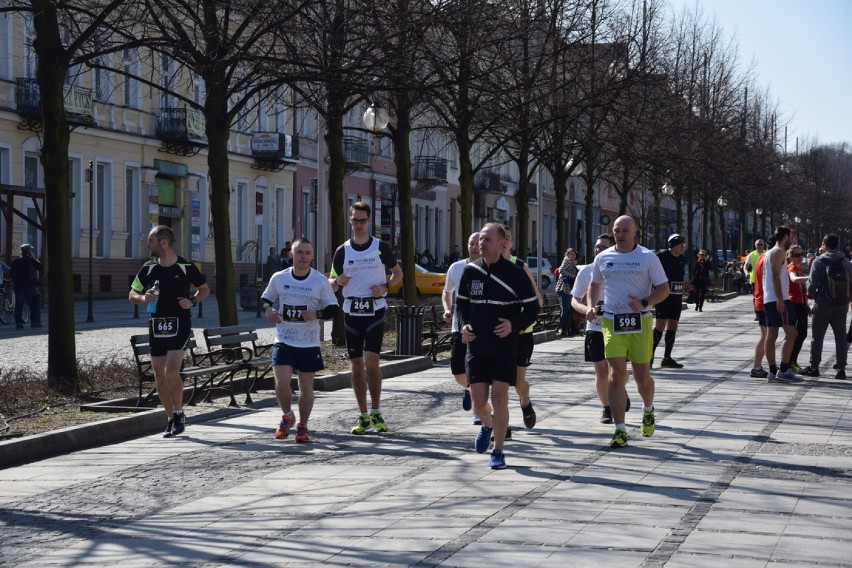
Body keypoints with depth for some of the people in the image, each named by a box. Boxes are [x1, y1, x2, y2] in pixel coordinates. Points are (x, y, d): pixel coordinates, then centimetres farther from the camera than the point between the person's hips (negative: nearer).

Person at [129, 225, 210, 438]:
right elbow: (132, 295, 13)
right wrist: (143, 297, -9)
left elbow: (205, 289, 9)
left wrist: (192, 301, -9)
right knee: (159, 375, 5)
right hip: (156, 325, 5)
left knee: (171, 371, -17)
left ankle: (179, 413, 2)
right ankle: (171, 419, 16)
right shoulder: (148, 268, 6)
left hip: (179, 324, -5)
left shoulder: (186, 267, -4)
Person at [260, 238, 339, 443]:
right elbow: (266, 298, 16)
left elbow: (333, 309, 2)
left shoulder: (320, 281, -3)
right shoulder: (279, 278, 1)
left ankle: (302, 426, 22)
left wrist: (316, 314, -18)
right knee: (281, 382, -12)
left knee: (306, 387, 4)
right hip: (283, 341, 0)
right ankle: (287, 416, 15)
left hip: (309, 343, 0)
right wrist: (268, 309, -6)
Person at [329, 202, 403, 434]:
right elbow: (331, 283, 12)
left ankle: (376, 413, 0)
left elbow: (398, 273, 11)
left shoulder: (381, 247, 1)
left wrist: (385, 286, -9)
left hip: (375, 311, -3)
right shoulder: (342, 251, 6)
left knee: (371, 362, -13)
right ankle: (363, 416, 14)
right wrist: (337, 281, -12)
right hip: (351, 312, 3)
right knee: (356, 365, 4)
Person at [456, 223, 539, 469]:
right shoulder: (470, 271, 3)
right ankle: (487, 425, 37)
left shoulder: (515, 273, -8)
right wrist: (464, 326, -1)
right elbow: (461, 303, 16)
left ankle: (498, 452, 7)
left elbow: (532, 307, -2)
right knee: (478, 404, 2)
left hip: (505, 349, -3)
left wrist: (514, 325, -17)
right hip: (476, 347, 3)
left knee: (499, 399, -5)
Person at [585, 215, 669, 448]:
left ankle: (648, 411, 40)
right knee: (616, 375, -8)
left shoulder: (648, 257, 0)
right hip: (612, 322, 1)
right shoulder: (602, 258, 8)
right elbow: (595, 285, 23)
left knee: (642, 375, 7)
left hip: (640, 322, -1)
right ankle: (620, 430, -7)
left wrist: (644, 303, -16)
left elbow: (664, 288, 1)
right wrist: (590, 306, 4)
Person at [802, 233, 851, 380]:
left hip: (823, 303, -3)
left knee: (817, 336, 7)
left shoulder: (819, 261, -9)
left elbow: (812, 282, -9)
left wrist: (810, 294, 10)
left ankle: (814, 367, 11)